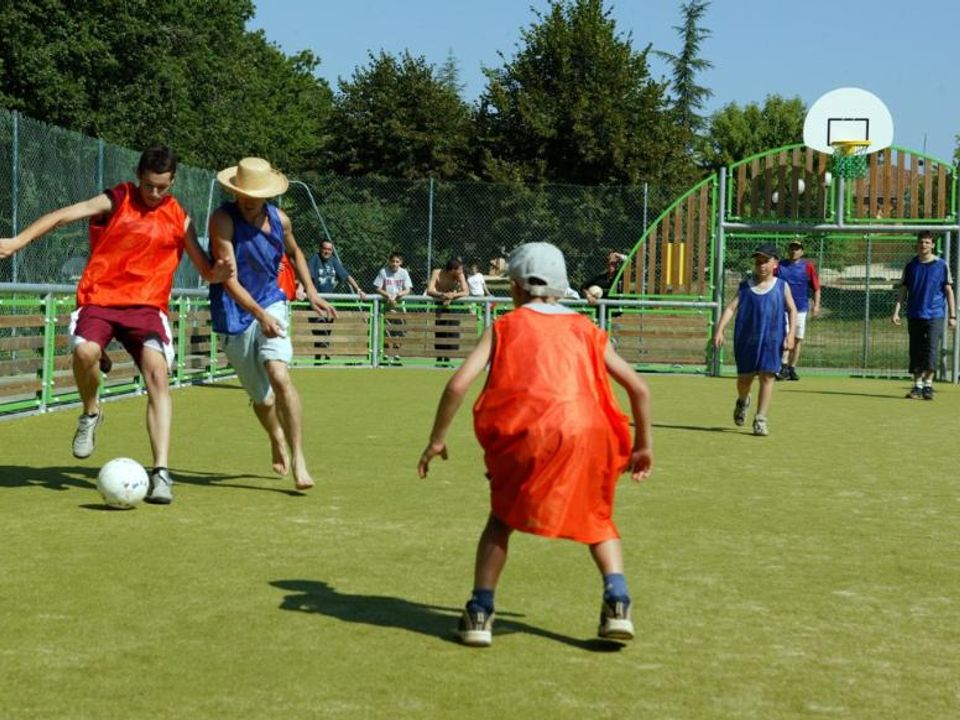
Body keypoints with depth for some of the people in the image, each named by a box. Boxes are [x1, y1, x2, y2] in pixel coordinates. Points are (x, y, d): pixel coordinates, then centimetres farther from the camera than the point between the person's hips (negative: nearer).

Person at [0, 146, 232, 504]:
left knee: (158, 373, -21)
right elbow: (65, 215, -9)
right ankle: (91, 414, 3)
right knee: (85, 352, -31)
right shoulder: (115, 201, 2)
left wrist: (219, 272, -12)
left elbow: (206, 271, 13)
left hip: (147, 306, 1)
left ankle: (161, 471, -22)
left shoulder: (179, 219, 9)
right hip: (98, 300, -1)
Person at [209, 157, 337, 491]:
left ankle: (298, 459, -23)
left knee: (279, 376, -24)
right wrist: (260, 315, -36)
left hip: (271, 304, 2)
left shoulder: (280, 220, -2)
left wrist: (311, 293, 13)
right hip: (235, 316, -1)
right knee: (262, 398, 10)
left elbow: (294, 253, 22)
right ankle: (278, 442, 43)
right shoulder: (223, 220, -17)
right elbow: (229, 281, -24)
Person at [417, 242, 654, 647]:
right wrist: (643, 445, 28)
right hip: (588, 431, 2)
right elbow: (638, 388, 19)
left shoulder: (505, 327, 17)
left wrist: (437, 440, 12)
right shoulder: (586, 329, 23)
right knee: (597, 519, 23)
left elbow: (459, 384, 4)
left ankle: (480, 613, 12)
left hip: (525, 434, -2)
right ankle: (617, 604, 4)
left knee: (502, 518, 20)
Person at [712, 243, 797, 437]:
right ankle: (743, 402, 41)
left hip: (771, 339, -1)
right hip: (746, 339, 1)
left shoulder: (781, 286, 5)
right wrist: (719, 330, -15)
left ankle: (760, 420, -1)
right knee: (744, 378, 7)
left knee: (767, 376, -7)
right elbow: (731, 308, -3)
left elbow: (792, 310, 5)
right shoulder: (745, 286, 5)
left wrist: (791, 334, -9)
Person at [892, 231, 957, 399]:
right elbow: (903, 291, 9)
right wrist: (896, 312, -1)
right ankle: (917, 386, 12)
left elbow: (949, 291, 3)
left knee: (932, 349, -11)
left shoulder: (941, 265, 2)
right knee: (916, 352, 5)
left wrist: (952, 316, -2)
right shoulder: (910, 266, 8)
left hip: (935, 316, -3)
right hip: (914, 316, 3)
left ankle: (928, 385, -6)